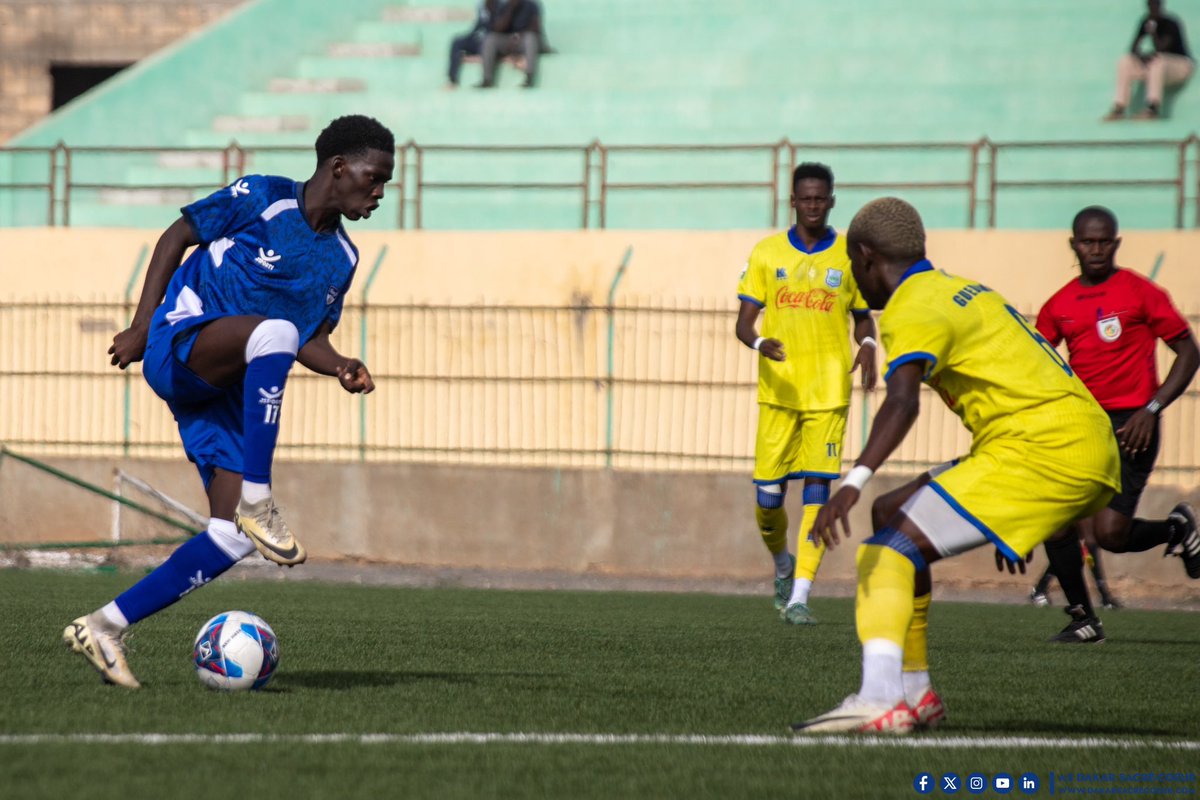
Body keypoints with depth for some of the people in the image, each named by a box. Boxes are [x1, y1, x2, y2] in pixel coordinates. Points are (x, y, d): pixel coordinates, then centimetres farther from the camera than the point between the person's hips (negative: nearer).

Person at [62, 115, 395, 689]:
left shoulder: (342, 258, 14)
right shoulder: (262, 198, -4)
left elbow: (309, 340, 21)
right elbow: (177, 236, 2)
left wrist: (340, 367, -3)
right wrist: (142, 326, -6)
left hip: (230, 393, 7)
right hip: (178, 347, -7)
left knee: (233, 538, -8)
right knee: (273, 329, -40)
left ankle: (104, 628, 2)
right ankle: (256, 502, -39)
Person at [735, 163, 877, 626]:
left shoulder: (849, 256, 5)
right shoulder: (767, 253, 5)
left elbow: (863, 317, 16)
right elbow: (743, 322, 4)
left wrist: (867, 346, -7)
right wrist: (759, 343, -19)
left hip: (828, 392, -1)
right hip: (778, 391, 1)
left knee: (817, 487, -9)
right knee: (768, 494, -1)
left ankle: (799, 596, -8)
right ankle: (783, 564, 31)